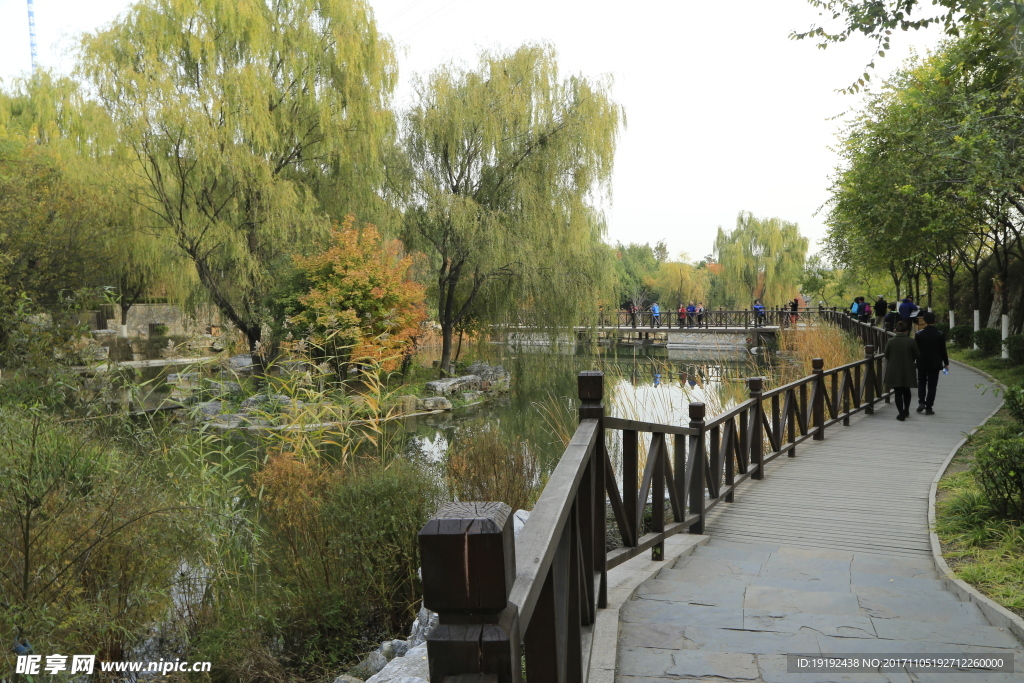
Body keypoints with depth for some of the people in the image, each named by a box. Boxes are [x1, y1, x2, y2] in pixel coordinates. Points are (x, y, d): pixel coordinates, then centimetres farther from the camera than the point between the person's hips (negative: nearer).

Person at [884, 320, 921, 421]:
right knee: (906, 391, 21)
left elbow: (886, 356, -1)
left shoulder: (891, 342, -9)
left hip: (894, 372, -1)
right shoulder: (911, 341, -10)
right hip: (907, 371, 1)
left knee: (898, 392, 3)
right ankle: (906, 411, 33)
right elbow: (917, 355, -4)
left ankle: (901, 413, -2)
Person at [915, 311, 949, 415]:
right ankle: (928, 408, 4)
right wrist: (946, 363, 10)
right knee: (932, 386, 5)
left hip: (922, 364, 0)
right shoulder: (940, 334, -7)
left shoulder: (919, 334, -9)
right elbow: (943, 350, -1)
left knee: (921, 383, 18)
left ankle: (921, 402, 1)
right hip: (935, 364, 0)